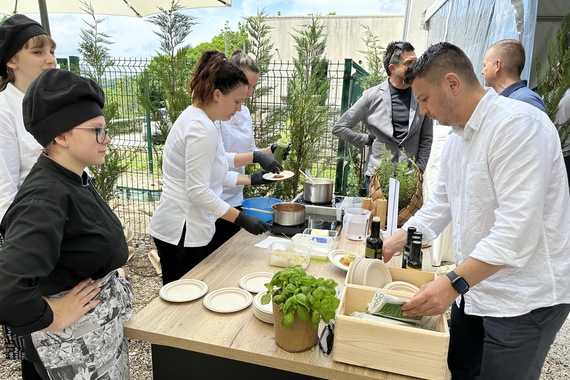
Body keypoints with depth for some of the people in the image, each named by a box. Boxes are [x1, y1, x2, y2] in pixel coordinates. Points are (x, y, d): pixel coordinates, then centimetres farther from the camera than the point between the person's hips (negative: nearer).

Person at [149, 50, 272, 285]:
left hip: (192, 228, 10)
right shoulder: (202, 129, -20)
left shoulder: (195, 119, 11)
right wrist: (242, 219, -20)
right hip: (182, 234, -10)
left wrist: (250, 180, 18)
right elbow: (198, 191, -24)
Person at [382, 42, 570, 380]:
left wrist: (453, 283, -32)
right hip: (474, 287, 8)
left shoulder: (518, 124, -22)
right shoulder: (458, 136, 8)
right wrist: (397, 240, 8)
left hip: (523, 299, -8)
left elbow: (518, 228, -29)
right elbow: (441, 204, 15)